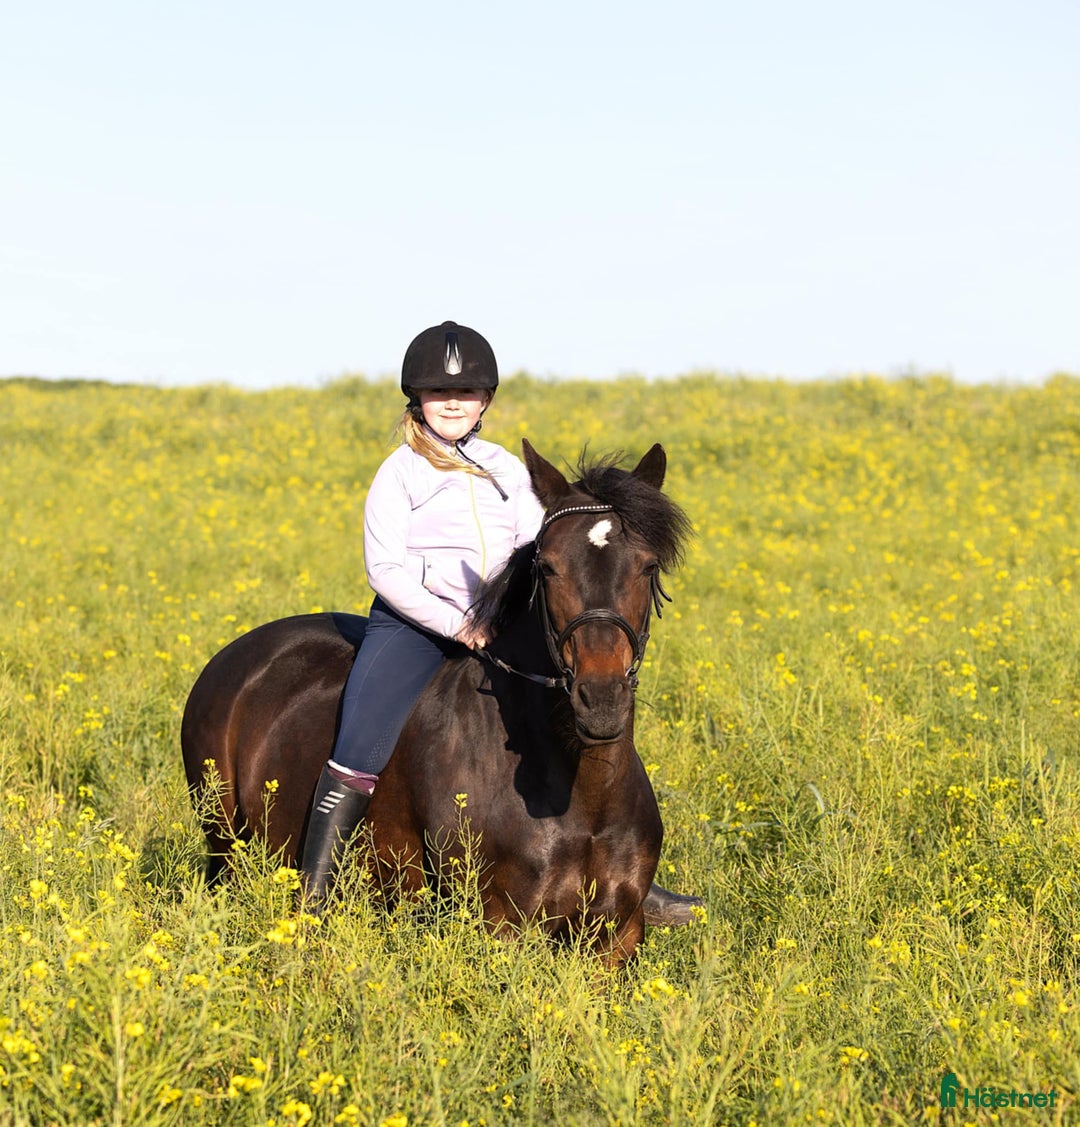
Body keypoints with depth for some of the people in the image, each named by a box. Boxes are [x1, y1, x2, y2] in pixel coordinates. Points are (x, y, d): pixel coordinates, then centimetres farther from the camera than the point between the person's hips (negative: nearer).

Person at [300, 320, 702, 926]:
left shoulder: (507, 470, 14)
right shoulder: (401, 473, 1)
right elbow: (385, 568, -6)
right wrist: (454, 623, -16)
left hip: (498, 627, 4)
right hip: (414, 624, -4)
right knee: (360, 755, -22)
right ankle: (313, 895, -15)